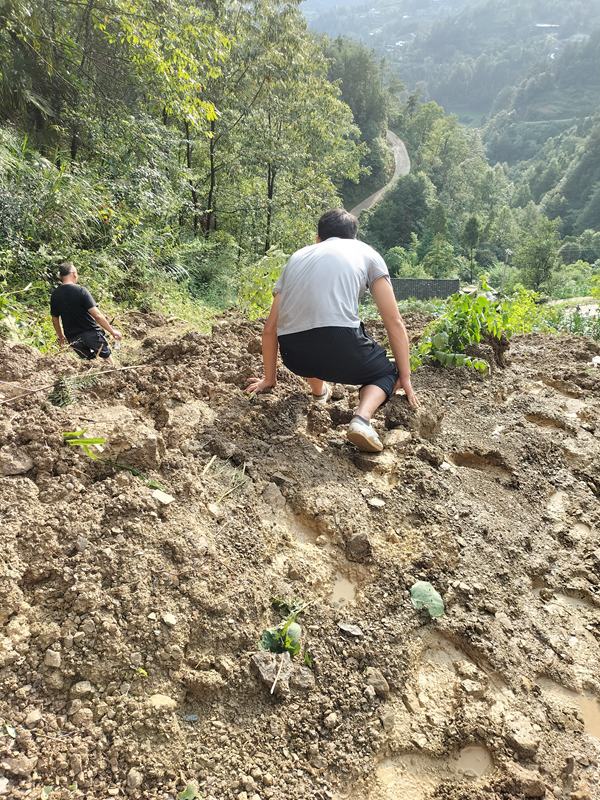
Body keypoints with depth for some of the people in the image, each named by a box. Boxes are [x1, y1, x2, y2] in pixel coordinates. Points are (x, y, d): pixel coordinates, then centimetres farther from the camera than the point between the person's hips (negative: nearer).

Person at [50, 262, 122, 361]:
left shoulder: (54, 295, 0)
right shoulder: (80, 290, -16)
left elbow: (55, 319, 9)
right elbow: (96, 315, -20)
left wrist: (60, 336, 25)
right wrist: (112, 331, -13)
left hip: (72, 338, 5)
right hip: (91, 333, -5)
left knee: (89, 360, 20)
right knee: (106, 356, 12)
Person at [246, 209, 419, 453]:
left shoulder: (297, 256, 27)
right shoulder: (366, 253, 19)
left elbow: (270, 328, 26)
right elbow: (395, 323, 14)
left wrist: (269, 378, 36)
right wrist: (405, 379, 21)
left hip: (293, 356, 5)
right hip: (341, 347, -4)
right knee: (387, 372, 23)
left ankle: (318, 392, 39)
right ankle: (362, 419, -4)